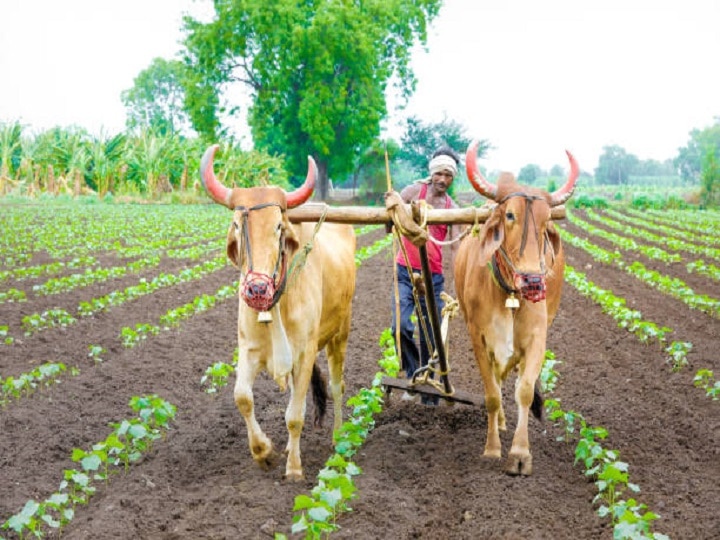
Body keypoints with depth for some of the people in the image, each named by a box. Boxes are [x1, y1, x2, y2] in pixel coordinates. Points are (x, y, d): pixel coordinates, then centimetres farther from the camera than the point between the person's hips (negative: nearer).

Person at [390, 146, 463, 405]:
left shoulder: (452, 209, 6)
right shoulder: (414, 191, 1)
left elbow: (455, 248, -1)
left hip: (434, 276, 2)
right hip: (405, 271, -2)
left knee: (430, 338, 4)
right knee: (401, 325, -22)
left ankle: (430, 397, 14)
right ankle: (415, 376, -3)